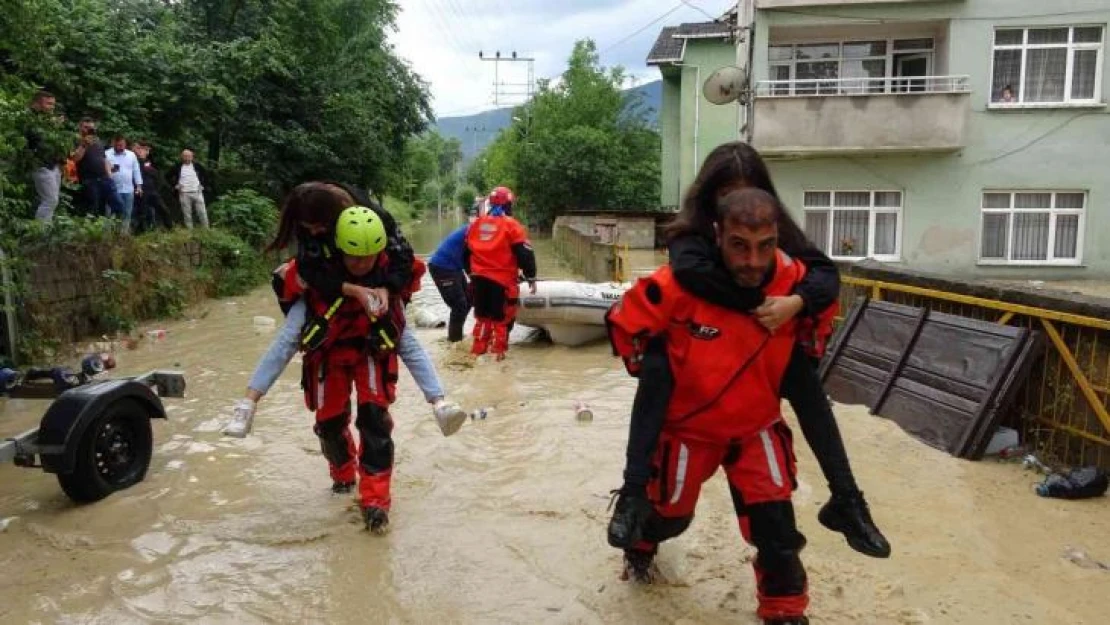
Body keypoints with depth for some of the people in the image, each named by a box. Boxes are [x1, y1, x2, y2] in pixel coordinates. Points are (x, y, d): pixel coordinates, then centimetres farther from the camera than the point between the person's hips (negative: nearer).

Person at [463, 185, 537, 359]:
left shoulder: (476, 224, 9)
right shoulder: (511, 225, -8)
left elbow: (466, 253, 18)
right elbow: (525, 253, -10)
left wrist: (472, 273, 30)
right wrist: (531, 277, 0)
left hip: (479, 278, 5)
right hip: (502, 280, -5)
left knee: (482, 316, 17)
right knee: (502, 317, 5)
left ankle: (478, 350, 19)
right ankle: (498, 351, 6)